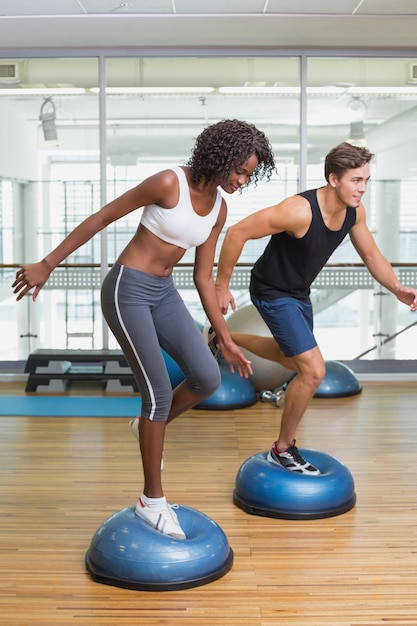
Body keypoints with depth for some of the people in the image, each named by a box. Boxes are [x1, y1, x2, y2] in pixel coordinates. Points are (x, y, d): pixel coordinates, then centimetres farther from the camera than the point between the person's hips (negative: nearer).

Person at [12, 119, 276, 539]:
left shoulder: (219, 208, 4)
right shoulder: (169, 183, -18)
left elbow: (203, 278, 9)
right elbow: (102, 218, -13)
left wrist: (225, 339, 9)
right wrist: (47, 265, -11)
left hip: (163, 292, 7)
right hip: (127, 289, -7)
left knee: (208, 378, -5)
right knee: (159, 390, -8)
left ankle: (151, 426, 26)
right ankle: (151, 501, 8)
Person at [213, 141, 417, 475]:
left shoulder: (355, 212, -10)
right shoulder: (300, 211, -34)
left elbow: (371, 255, 4)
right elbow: (237, 233, -30)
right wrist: (221, 286, -23)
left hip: (300, 292, 9)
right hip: (273, 293, -9)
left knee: (295, 359, 29)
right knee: (314, 371, -15)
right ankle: (283, 450, 6)